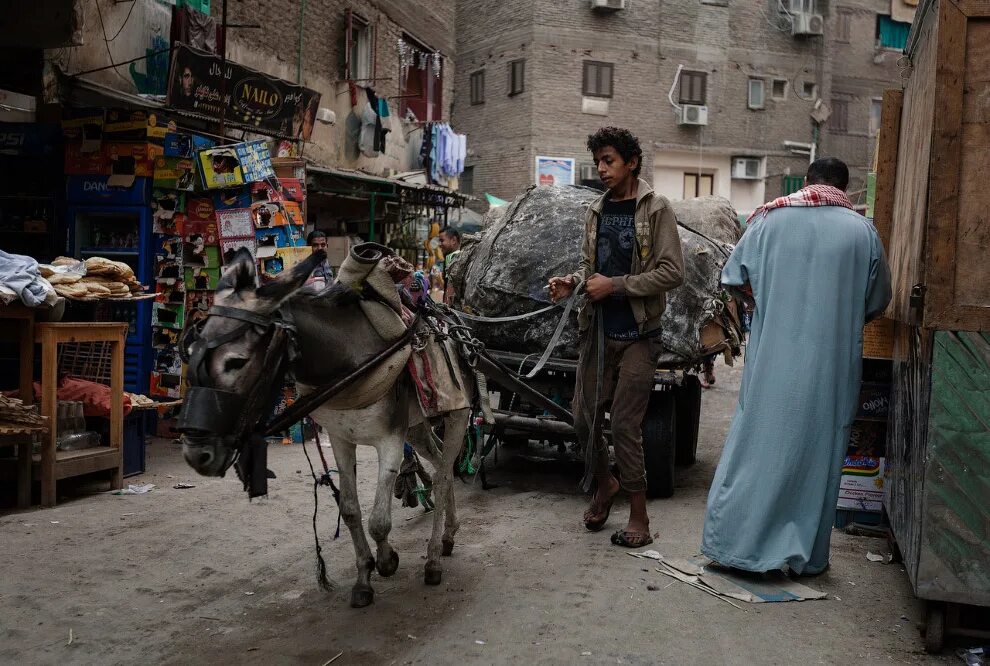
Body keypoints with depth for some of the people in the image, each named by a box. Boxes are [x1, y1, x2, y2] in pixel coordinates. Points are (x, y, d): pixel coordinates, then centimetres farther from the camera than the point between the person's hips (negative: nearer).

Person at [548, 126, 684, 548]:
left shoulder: (655, 209, -6)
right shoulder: (597, 211, 12)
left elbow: (672, 272, -12)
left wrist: (615, 286, -16)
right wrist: (573, 282, -1)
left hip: (638, 335, -6)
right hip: (598, 331, 6)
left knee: (625, 426, -6)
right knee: (584, 418, 9)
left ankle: (639, 519, 8)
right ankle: (605, 485, 35)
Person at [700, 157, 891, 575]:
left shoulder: (771, 217, 1)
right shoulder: (862, 231, 3)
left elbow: (737, 278, 1)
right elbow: (877, 302, 10)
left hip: (773, 361, 0)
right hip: (832, 365, 0)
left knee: (759, 445, 8)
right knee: (818, 451, 8)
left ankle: (734, 542, 13)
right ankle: (806, 554, 16)